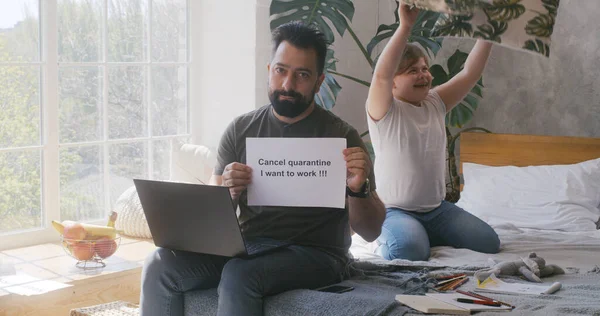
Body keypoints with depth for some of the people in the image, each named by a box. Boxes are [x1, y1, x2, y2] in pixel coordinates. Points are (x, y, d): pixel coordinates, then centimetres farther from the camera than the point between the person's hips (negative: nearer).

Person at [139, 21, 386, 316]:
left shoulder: (340, 136, -2)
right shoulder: (241, 129, 8)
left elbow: (370, 232, -2)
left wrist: (358, 190, -23)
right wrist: (227, 193, -16)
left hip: (314, 254, -4)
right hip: (245, 246, 4)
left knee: (239, 274, -33)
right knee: (160, 264, -19)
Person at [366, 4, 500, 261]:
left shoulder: (436, 103, 8)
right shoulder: (384, 110, -11)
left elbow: (470, 73, 4)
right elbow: (381, 75, -31)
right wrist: (406, 26, -38)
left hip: (436, 209, 7)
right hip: (395, 210, -6)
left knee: (488, 243, -7)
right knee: (411, 252, -35)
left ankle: (422, 234, 13)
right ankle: (386, 240, 2)